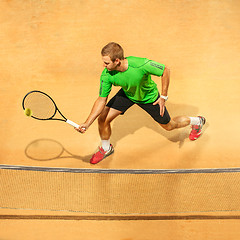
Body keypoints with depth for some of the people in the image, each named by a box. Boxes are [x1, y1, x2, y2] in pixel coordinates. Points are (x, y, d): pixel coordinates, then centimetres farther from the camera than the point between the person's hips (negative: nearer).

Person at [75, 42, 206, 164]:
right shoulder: (106, 75, -31)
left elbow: (165, 70, -25)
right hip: (127, 94, 3)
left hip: (149, 97, -3)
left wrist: (163, 97, -23)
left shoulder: (141, 65, -42)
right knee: (102, 119, -10)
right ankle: (106, 148, 22)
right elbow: (101, 100, -21)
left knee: (168, 126, 13)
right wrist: (87, 123, -29)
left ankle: (196, 121, 45)